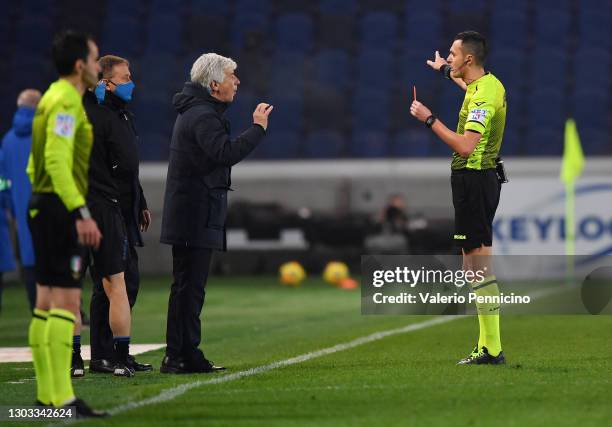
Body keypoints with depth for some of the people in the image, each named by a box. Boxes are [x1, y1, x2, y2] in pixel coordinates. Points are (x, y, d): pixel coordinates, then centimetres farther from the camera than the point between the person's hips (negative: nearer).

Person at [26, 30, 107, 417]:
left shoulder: (55, 97, 17)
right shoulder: (66, 100, -14)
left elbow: (36, 164, 21)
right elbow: (56, 160, -24)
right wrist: (81, 213, -30)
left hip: (44, 206, 10)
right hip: (61, 209, -10)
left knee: (46, 304, 10)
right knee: (66, 302, -12)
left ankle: (46, 393, 13)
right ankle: (63, 398, -15)